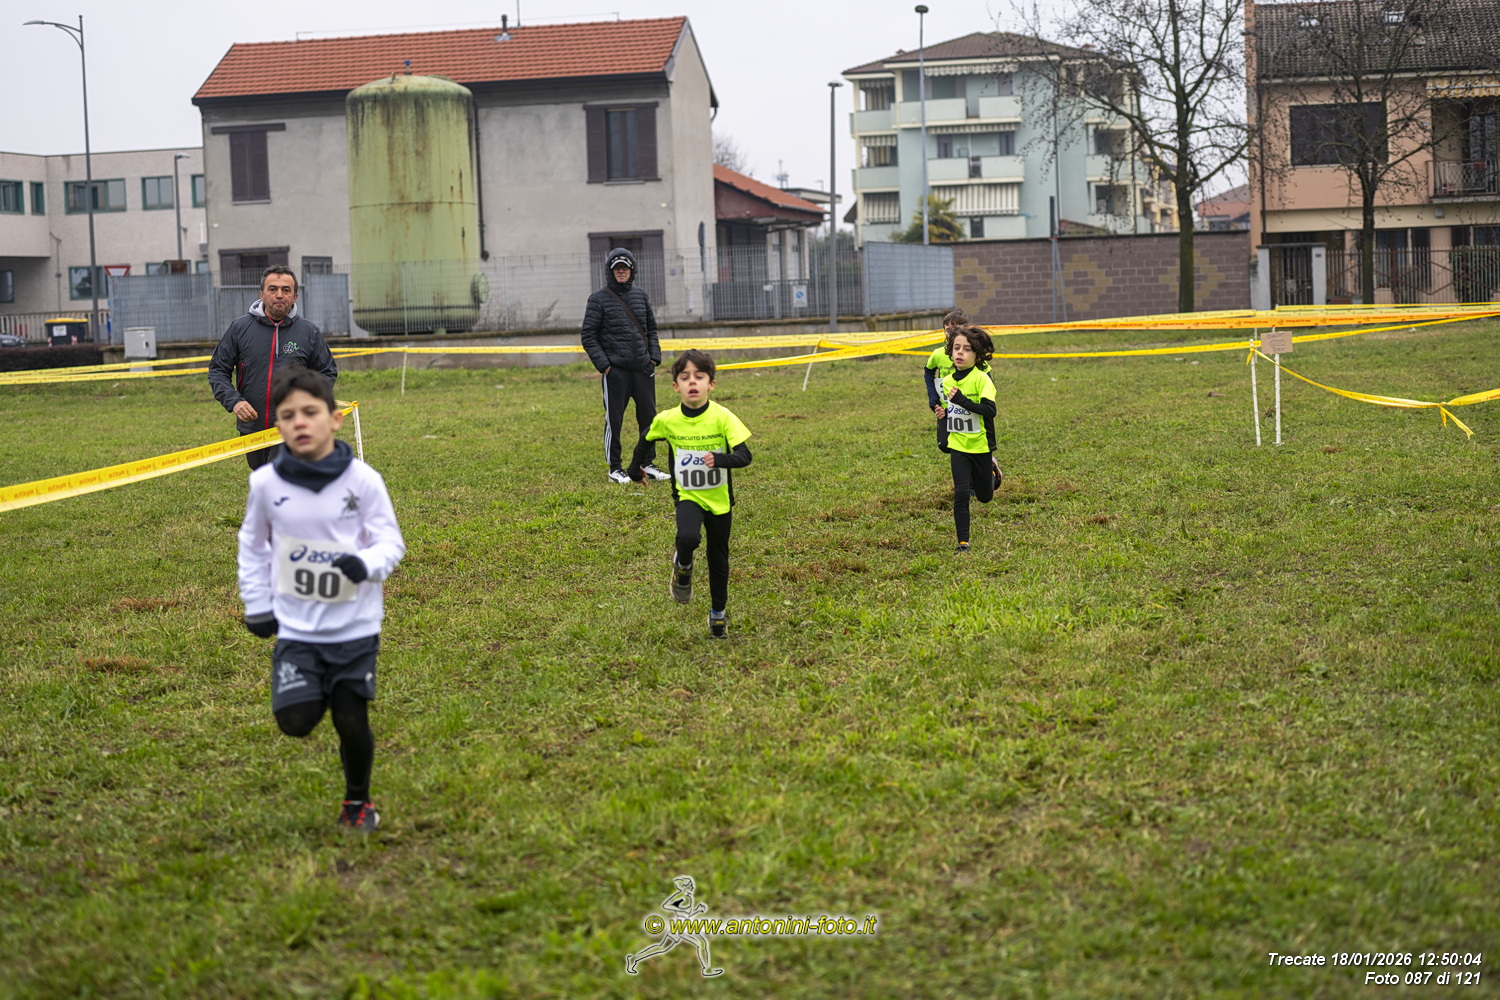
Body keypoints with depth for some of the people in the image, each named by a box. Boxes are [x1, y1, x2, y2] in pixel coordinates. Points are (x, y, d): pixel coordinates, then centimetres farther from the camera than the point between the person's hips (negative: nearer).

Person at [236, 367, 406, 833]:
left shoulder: (362, 479, -11)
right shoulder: (266, 483, -5)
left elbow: (391, 541, -6)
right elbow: (252, 545, 11)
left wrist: (367, 563, -28)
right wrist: (257, 604, 9)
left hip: (355, 626, -1)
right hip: (296, 626, 1)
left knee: (352, 724, 2)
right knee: (295, 721, -11)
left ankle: (358, 802, 30)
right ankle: (316, 693, 26)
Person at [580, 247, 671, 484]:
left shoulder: (641, 295, 11)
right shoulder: (599, 299, -2)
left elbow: (651, 329, 18)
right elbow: (589, 337, -3)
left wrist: (654, 357, 5)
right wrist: (603, 365, -10)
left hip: (643, 368, 4)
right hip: (615, 371, -4)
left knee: (649, 417, 7)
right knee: (614, 420, 0)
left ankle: (648, 464, 19)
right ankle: (614, 469, 10)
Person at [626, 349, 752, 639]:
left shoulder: (722, 418, -17)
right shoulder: (667, 420, -10)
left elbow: (744, 456, -22)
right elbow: (646, 440, 12)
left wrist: (720, 459, -40)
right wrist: (635, 468, 23)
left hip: (720, 499, 0)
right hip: (688, 496, 0)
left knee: (719, 560, 14)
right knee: (688, 538, -31)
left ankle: (718, 614, 34)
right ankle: (683, 567, 4)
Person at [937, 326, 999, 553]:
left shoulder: (981, 379, -15)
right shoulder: (946, 381, 1)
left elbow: (990, 410, -28)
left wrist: (962, 400, -32)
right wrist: (944, 426, 8)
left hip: (980, 445, -2)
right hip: (957, 446, 2)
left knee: (984, 496, 13)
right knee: (961, 493, -12)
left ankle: (991, 470, 47)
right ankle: (963, 542, -3)